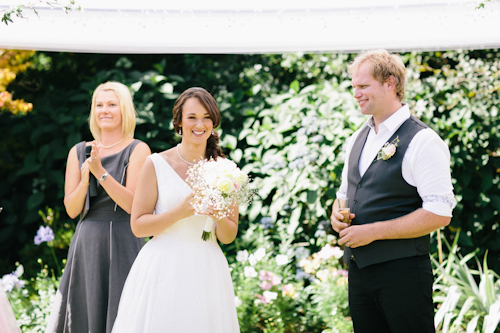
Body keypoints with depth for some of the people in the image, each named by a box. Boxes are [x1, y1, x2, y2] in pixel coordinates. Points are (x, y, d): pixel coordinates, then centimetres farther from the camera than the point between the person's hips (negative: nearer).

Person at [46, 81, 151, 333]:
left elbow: (132, 205, -11)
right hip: (86, 244, 4)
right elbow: (71, 209, 6)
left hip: (122, 243, -4)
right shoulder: (79, 152, 10)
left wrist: (101, 172, -19)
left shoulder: (137, 150, -2)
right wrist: (84, 180, -12)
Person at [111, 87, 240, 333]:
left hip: (205, 273, 3)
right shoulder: (156, 165, -2)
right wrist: (179, 212, -17)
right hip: (163, 271, -2)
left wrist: (219, 217, -12)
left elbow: (228, 236, 9)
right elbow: (138, 225, -4)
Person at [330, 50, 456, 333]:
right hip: (358, 268, 7)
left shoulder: (422, 141, -12)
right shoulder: (357, 139, 14)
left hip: (402, 271, -7)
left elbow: (440, 214, -18)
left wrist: (373, 231, -18)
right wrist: (337, 215, 2)